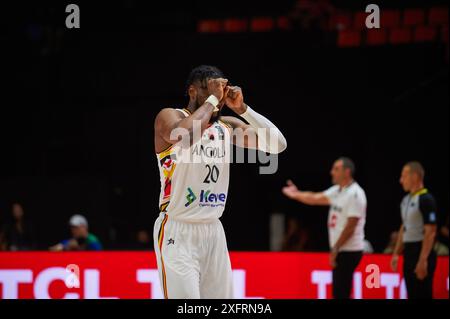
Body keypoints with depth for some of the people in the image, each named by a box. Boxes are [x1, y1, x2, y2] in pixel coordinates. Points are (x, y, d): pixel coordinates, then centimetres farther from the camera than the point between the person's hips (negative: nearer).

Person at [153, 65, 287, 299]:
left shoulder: (227, 126, 9)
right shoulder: (170, 117, -9)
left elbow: (278, 144, 2)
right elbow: (186, 135, -33)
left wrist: (242, 109, -6)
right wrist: (212, 98, -22)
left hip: (213, 232, 7)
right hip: (178, 231, -6)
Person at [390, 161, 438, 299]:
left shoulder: (426, 200, -14)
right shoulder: (406, 200, 14)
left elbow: (430, 232, -18)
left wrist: (423, 260, -22)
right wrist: (396, 253, 17)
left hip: (422, 253, -9)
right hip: (409, 252, 9)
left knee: (422, 295, -6)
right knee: (412, 295, 11)